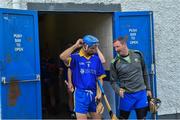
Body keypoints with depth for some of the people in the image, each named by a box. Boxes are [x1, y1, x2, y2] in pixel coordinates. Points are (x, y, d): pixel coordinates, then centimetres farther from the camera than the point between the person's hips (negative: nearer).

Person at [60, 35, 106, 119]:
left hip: (93, 93, 4)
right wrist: (75, 46, -20)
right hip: (81, 94, -4)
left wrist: (99, 93, -4)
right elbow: (62, 57, -28)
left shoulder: (96, 58, 4)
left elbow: (99, 78, 6)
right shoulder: (76, 57, -7)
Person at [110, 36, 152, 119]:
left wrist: (148, 88, 14)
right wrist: (118, 90, -19)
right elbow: (113, 81, 0)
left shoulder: (138, 55, 0)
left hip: (141, 93, 2)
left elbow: (144, 73, 11)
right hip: (126, 95, -2)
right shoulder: (115, 63, -6)